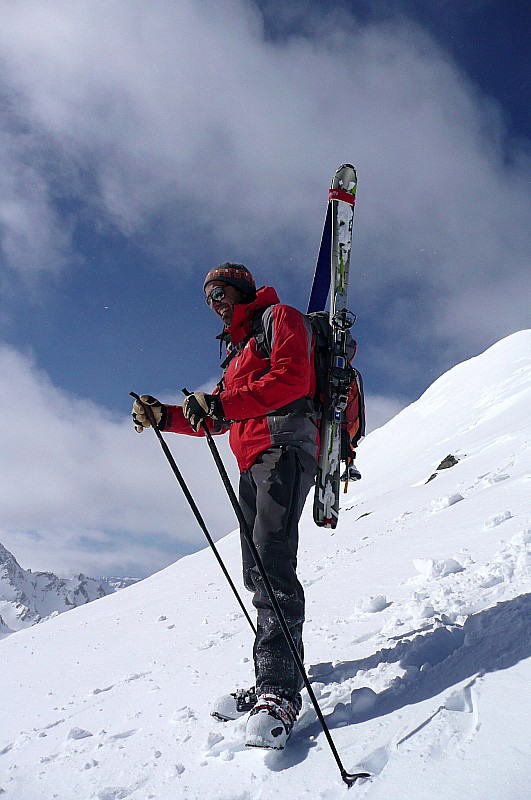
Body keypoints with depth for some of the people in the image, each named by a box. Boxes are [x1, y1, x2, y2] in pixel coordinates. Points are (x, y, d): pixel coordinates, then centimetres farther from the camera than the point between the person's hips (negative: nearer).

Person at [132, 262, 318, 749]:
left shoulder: (280, 318, 6)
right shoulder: (237, 350, 32)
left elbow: (292, 378, -13)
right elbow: (219, 418, 29)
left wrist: (222, 403, -22)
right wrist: (164, 416, 16)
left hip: (284, 446, -9)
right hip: (253, 462, 9)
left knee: (272, 560, -21)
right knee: (256, 571, 3)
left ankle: (280, 692, -23)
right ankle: (276, 680, 7)